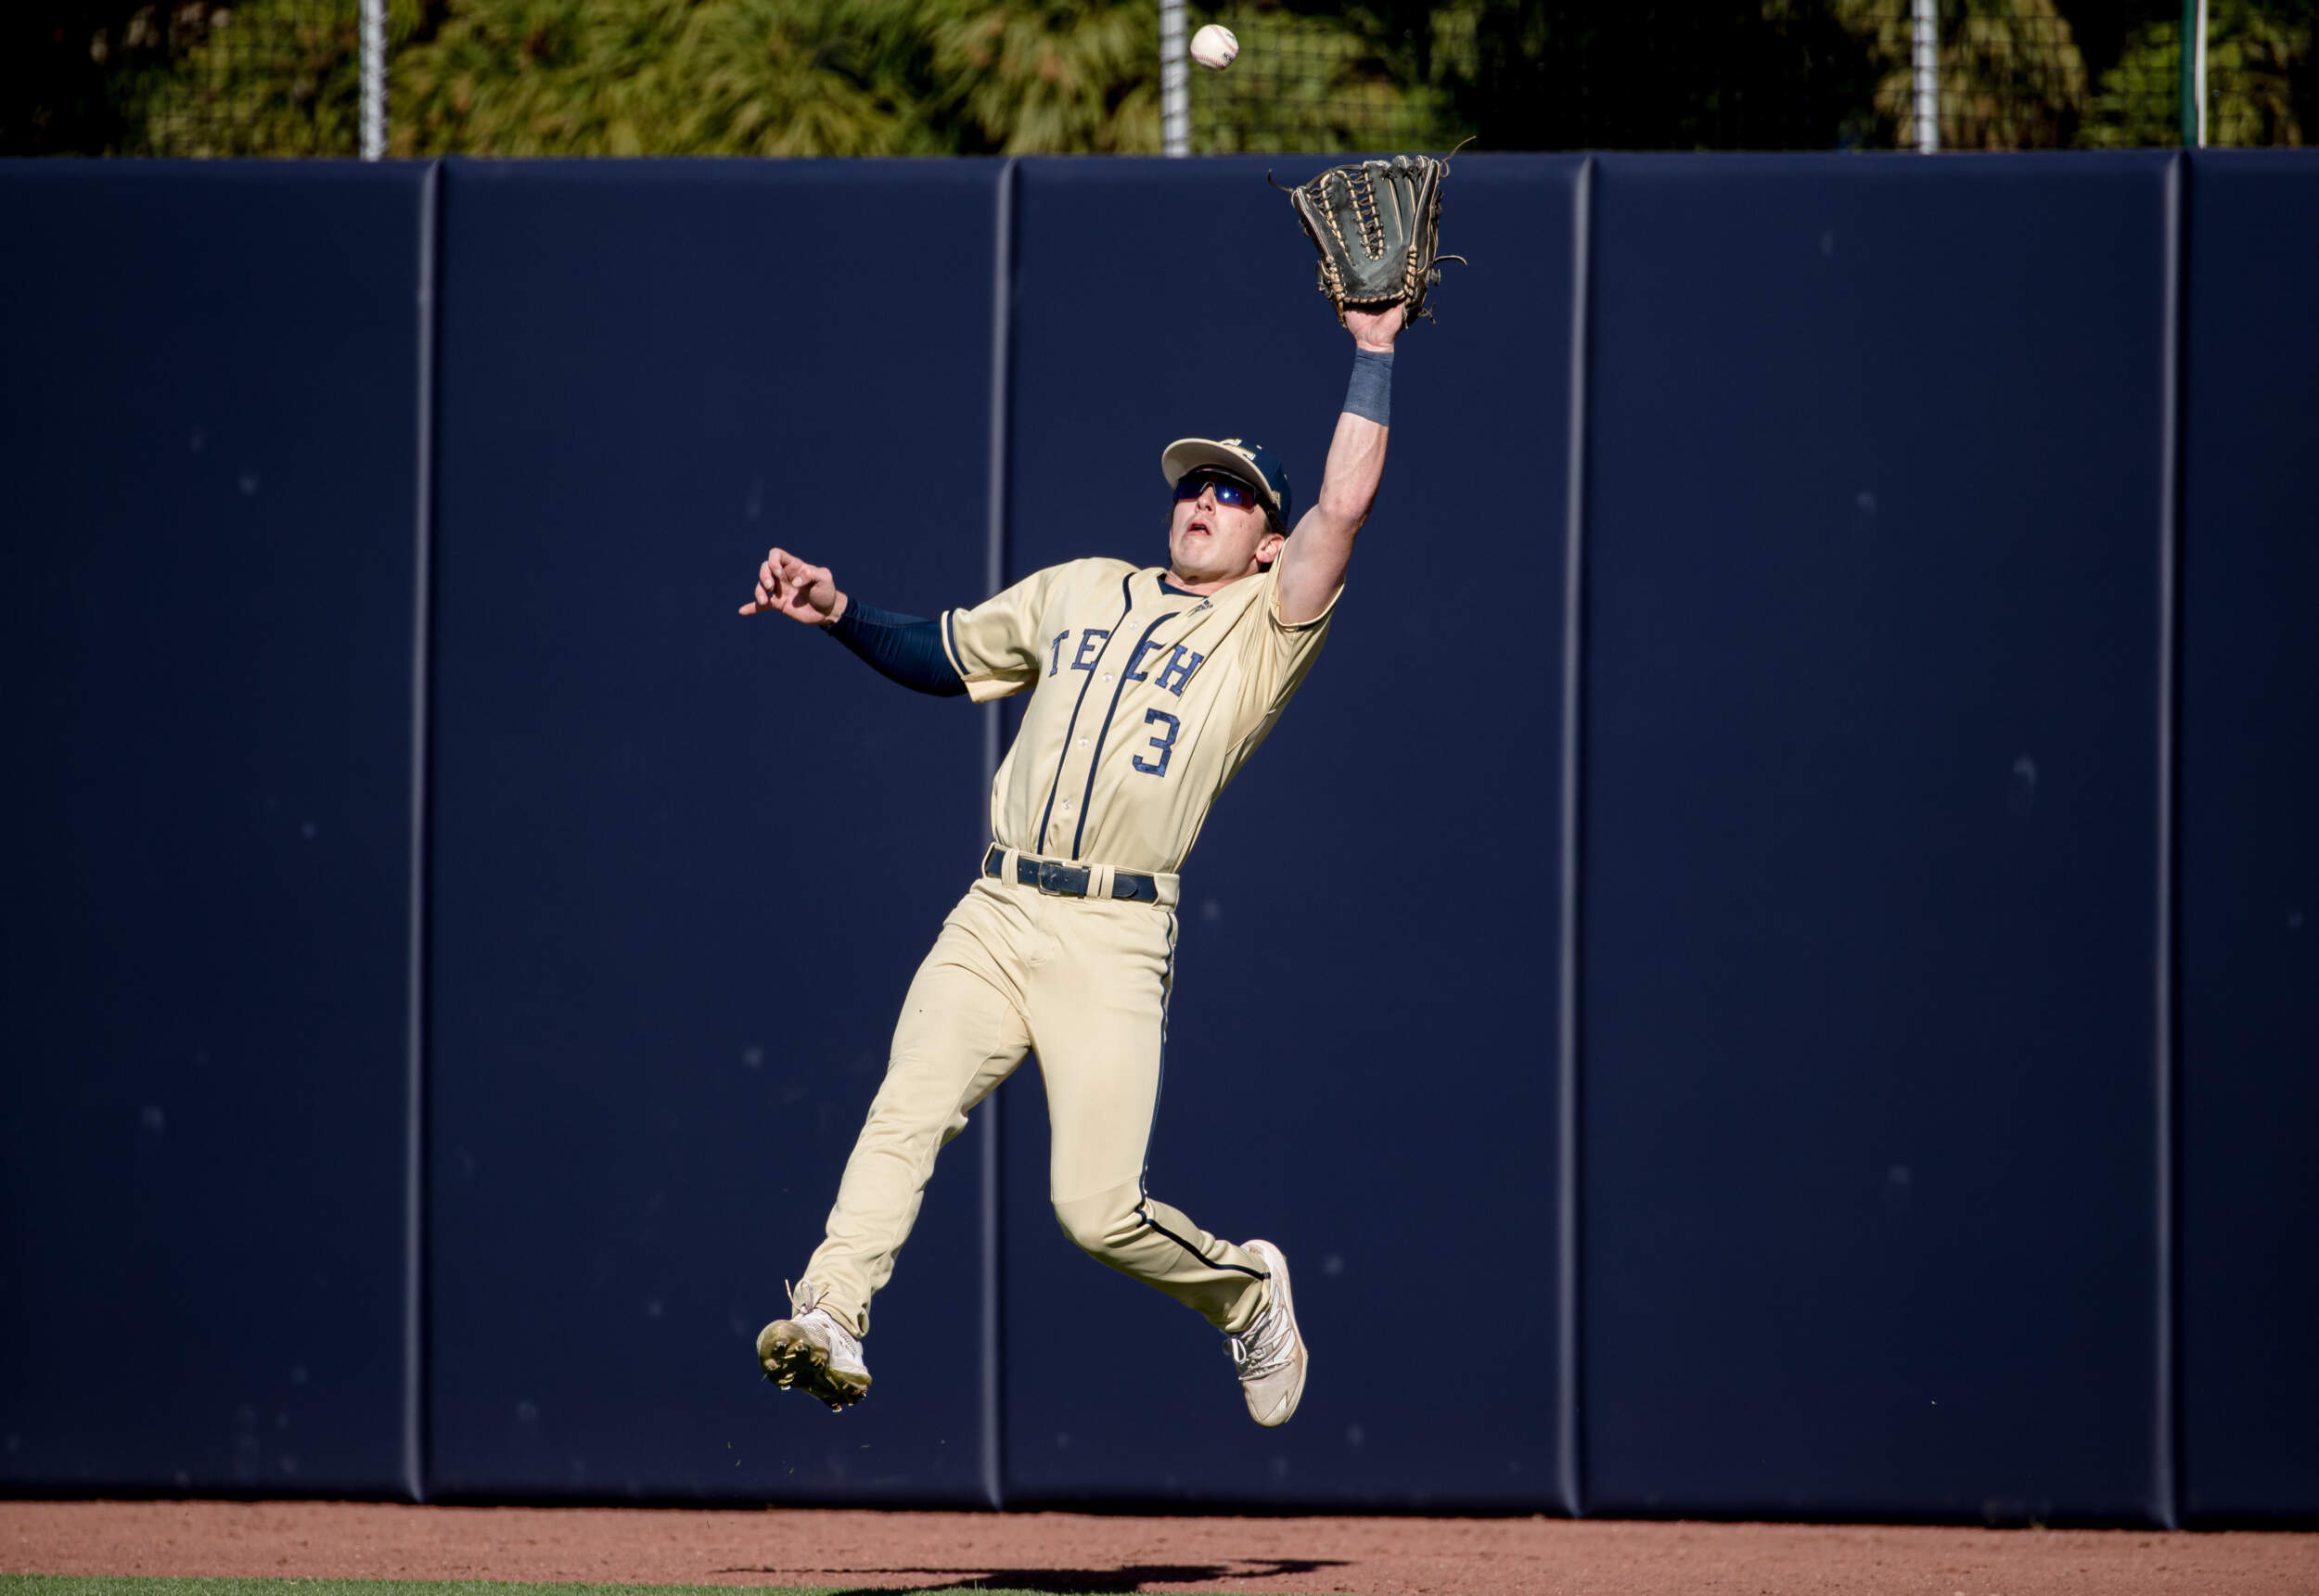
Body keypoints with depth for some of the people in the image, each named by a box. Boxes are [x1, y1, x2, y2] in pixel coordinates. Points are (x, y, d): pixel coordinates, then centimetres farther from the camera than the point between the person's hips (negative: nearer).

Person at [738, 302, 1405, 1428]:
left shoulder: (1265, 626, 6)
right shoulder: (1079, 591, 22)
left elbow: (1345, 503, -7)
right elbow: (945, 658, 29)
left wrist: (1374, 352, -2)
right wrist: (840, 614, 13)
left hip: (1114, 943, -4)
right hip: (994, 919, 4)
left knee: (1097, 1208, -11)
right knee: (903, 1115, -20)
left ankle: (1247, 1291, 17)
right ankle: (830, 1324, -30)